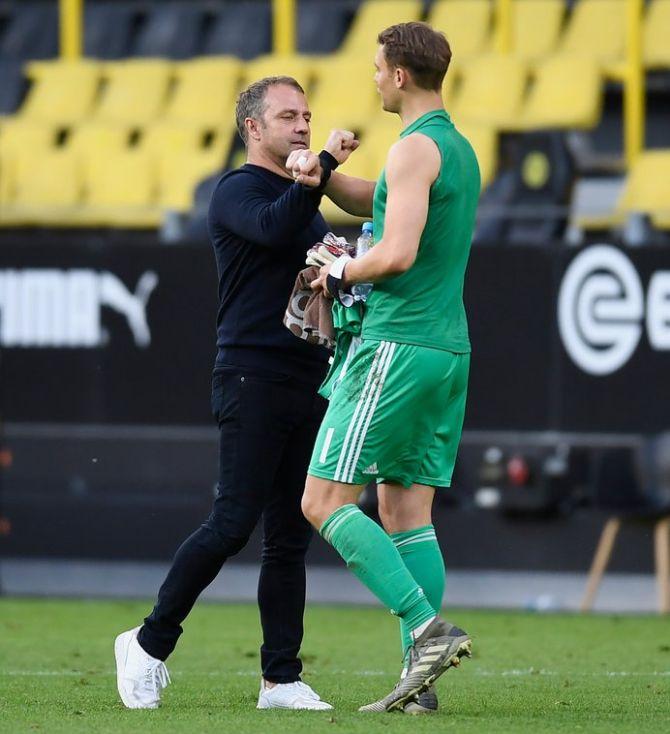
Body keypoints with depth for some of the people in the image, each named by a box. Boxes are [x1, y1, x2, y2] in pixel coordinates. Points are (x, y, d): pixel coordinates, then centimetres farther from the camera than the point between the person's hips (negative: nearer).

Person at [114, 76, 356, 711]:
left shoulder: (303, 197, 21)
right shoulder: (238, 191, -4)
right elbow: (274, 229, -25)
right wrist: (324, 165, -31)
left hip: (307, 381, 8)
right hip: (252, 377, -8)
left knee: (290, 536, 5)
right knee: (233, 523, -12)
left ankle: (281, 680, 5)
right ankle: (149, 643, 2)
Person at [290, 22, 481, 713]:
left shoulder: (416, 148, -12)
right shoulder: (459, 149, 18)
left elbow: (397, 253, -22)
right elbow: (381, 203, 32)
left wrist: (340, 273, -4)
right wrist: (323, 176, 14)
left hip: (398, 345, -9)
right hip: (449, 350, 9)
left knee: (324, 502, -8)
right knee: (405, 513, 8)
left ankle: (427, 629, -19)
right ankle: (420, 678, 1)